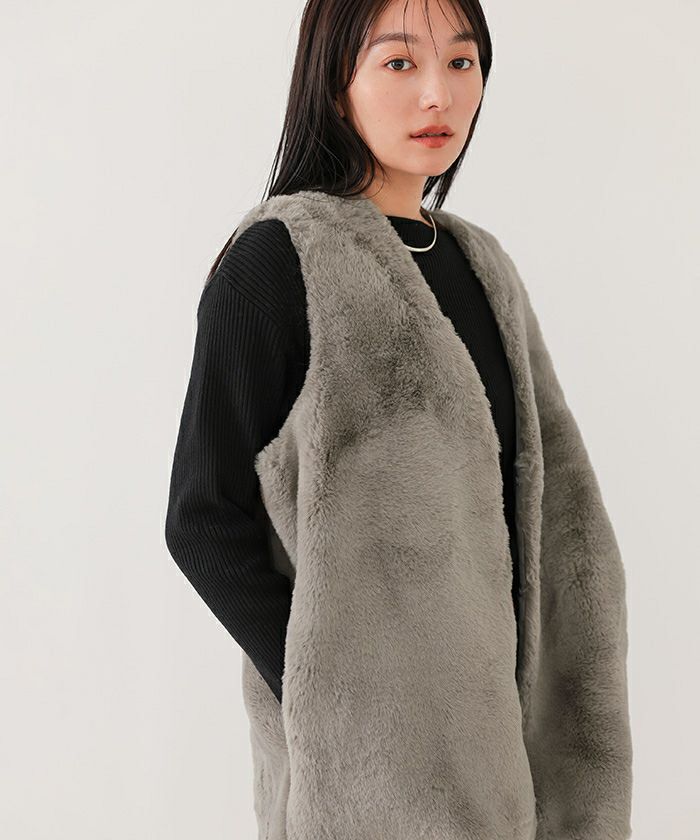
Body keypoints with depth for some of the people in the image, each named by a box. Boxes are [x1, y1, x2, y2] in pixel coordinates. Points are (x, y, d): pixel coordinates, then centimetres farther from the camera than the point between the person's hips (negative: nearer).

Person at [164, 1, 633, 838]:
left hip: (494, 703, 6)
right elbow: (205, 518, -13)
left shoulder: (478, 264, 8)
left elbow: (552, 496, 8)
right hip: (365, 739, -6)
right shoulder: (276, 258, -12)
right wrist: (329, 700, -17)